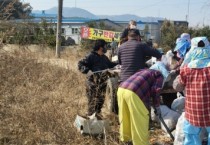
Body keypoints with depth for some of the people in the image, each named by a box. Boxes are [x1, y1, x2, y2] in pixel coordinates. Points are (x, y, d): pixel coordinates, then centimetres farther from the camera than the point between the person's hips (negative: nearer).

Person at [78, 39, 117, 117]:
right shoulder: (91, 56, -10)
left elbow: (110, 64, 33)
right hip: (93, 84, -8)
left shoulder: (104, 57, 17)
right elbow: (80, 64, -15)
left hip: (102, 84, 8)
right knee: (93, 101, -6)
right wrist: (88, 71, -30)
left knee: (101, 100, 14)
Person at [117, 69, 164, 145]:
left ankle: (125, 138, 37)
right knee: (140, 121, 5)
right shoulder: (159, 75, 13)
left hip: (121, 89, 8)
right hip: (132, 93, -8)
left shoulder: (144, 72, 35)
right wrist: (157, 106, 11)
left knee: (125, 118, 23)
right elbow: (155, 90, 0)